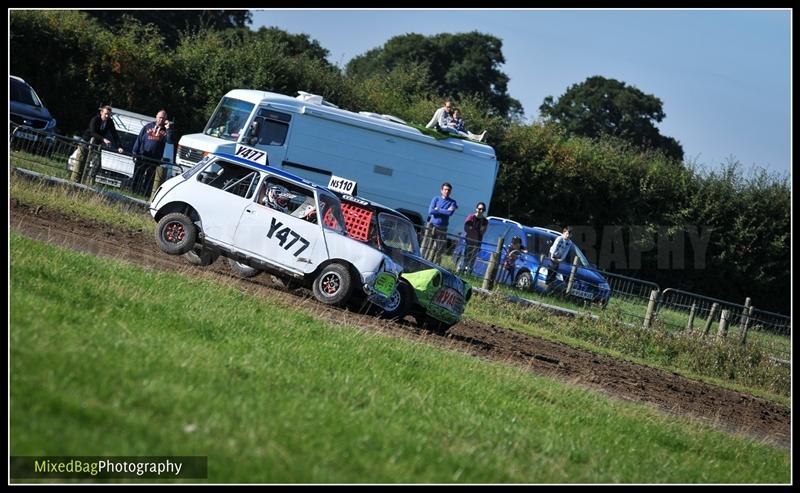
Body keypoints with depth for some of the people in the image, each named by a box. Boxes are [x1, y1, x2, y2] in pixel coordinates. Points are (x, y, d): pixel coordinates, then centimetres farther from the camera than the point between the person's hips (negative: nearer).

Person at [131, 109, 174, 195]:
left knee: (148, 180, 2)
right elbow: (139, 140, 8)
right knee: (137, 178, 6)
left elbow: (170, 141, -11)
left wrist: (168, 129, -16)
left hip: (155, 160, -1)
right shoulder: (148, 127, 8)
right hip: (141, 157, 1)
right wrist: (134, 153, 2)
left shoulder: (165, 131, 5)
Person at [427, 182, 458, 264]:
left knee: (439, 249, -3)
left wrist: (438, 209, -8)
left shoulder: (452, 202, 6)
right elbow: (430, 211, -8)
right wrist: (445, 211, -8)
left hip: (442, 229, 0)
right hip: (432, 226, 0)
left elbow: (450, 213, -13)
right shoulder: (436, 199, 8)